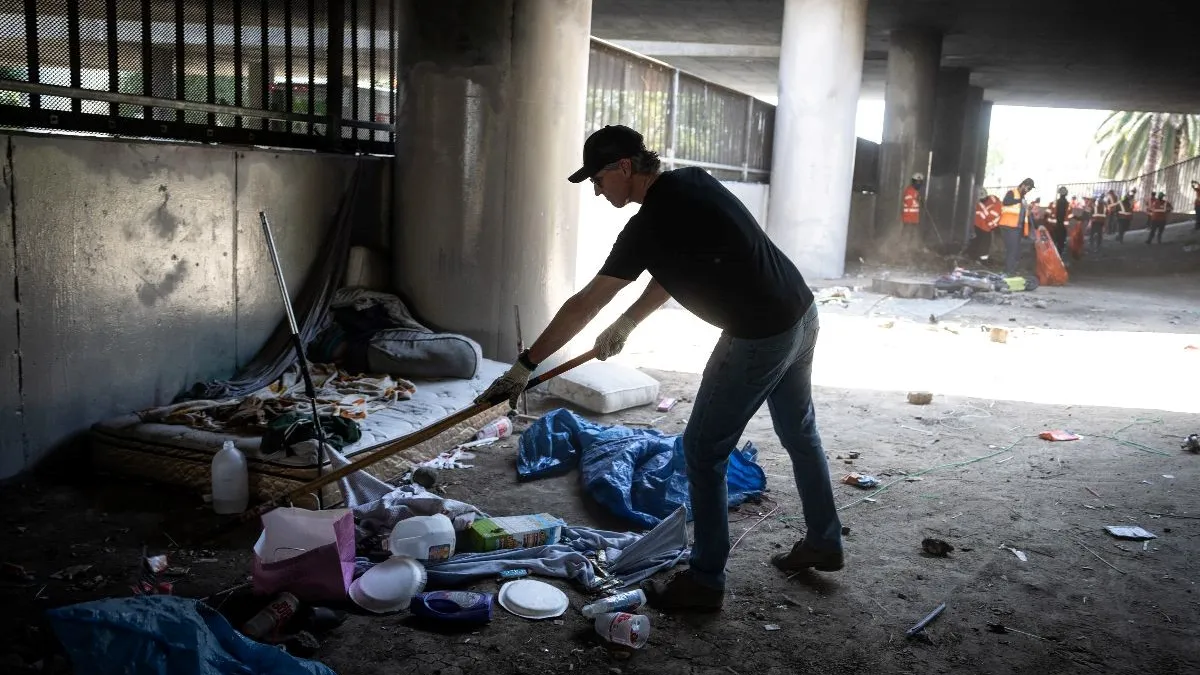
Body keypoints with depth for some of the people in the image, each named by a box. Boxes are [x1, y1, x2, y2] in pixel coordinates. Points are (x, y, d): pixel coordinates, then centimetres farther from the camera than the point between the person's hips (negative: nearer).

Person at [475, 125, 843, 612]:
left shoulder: (650, 225, -18)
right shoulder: (692, 182, 7)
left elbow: (585, 305, -14)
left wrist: (525, 366, -8)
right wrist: (626, 323, 16)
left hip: (759, 339, -9)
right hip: (803, 315, 10)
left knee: (703, 452, 3)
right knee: (800, 432, 24)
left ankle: (705, 581, 13)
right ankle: (824, 543, 42)